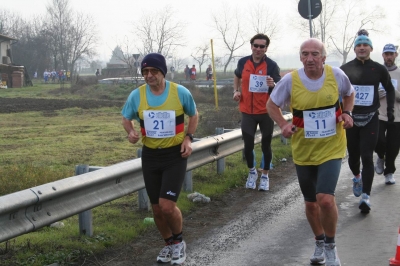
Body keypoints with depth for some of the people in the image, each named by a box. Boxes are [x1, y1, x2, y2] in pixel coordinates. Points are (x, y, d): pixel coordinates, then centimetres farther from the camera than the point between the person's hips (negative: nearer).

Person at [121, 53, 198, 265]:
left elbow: (193, 115, 7)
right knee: (157, 208, 10)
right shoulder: (136, 95, -6)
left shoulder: (180, 92, -10)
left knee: (167, 205, -14)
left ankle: (179, 241, 14)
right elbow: (126, 118, 9)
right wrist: (130, 132, -13)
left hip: (175, 155, -3)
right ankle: (169, 243, 36)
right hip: (150, 156, 3)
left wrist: (188, 138, -6)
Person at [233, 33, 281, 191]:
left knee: (265, 146, 7)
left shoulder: (272, 65, -9)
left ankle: (265, 176, 24)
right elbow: (237, 76, 22)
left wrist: (273, 85, -32)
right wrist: (236, 91, 5)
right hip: (247, 112, 2)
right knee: (248, 146, 5)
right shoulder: (243, 62, 0)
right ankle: (252, 172, 30)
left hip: (266, 112, -2)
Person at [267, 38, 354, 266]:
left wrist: (347, 113, -6)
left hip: (331, 149, -2)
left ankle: (330, 246, 7)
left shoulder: (336, 75, -10)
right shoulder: (290, 80, -11)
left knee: (325, 199, -19)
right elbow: (272, 104, 4)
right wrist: (283, 124, -12)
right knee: (311, 203, 14)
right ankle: (320, 243, 40)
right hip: (303, 151, 2)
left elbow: (349, 94, 12)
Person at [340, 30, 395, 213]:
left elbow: (390, 89, 14)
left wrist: (390, 109, 6)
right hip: (349, 118, 1)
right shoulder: (345, 69, -3)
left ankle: (366, 196, -8)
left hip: (370, 119, -1)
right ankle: (357, 177, 44)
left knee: (367, 157, -10)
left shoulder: (379, 69, -2)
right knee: (353, 155, 11)